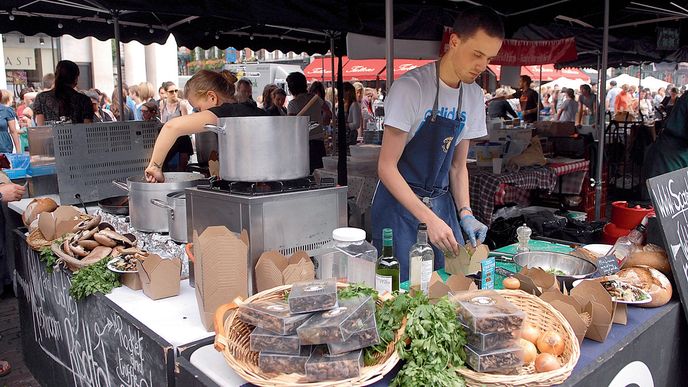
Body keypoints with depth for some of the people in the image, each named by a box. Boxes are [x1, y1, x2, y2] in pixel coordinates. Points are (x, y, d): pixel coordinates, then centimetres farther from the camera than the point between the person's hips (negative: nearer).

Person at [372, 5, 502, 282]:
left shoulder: (474, 96, 4)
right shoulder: (411, 87, -17)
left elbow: (457, 166, 11)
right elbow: (387, 167, -18)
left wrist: (465, 213, -4)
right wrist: (428, 218, -25)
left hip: (442, 203, 6)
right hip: (399, 203, -6)